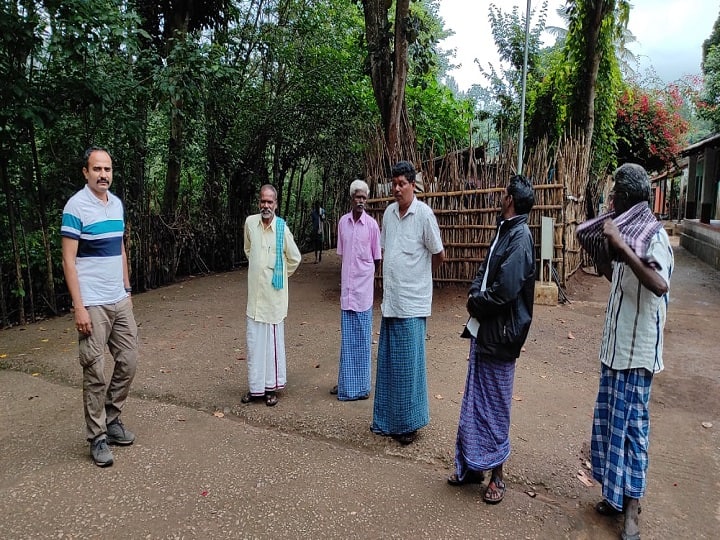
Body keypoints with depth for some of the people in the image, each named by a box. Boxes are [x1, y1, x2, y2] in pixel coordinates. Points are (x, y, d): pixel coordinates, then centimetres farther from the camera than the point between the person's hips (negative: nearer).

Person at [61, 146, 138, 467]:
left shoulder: (117, 203, 10)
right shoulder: (76, 206, -10)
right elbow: (68, 261, -12)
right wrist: (79, 307, -16)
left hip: (121, 301, 7)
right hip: (93, 305, -6)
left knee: (128, 362, 11)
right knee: (95, 374, 1)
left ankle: (112, 419, 29)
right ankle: (97, 437, 15)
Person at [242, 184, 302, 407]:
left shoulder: (282, 228, -10)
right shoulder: (250, 222, 0)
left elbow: (294, 258, 3)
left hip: (274, 293, -3)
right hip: (255, 292, 3)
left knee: (274, 340, 5)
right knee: (254, 341, 9)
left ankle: (271, 388, 16)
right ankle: (255, 387, 21)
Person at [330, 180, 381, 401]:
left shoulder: (372, 224, -6)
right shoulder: (343, 222, 5)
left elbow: (377, 258, 2)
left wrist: (366, 275, 8)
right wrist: (348, 277, 9)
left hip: (364, 289, -3)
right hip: (346, 287, 4)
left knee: (363, 338, 5)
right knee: (347, 338, 11)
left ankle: (361, 385, 16)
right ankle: (346, 383, 23)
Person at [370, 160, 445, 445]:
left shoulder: (424, 213, -10)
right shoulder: (388, 212, 8)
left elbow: (439, 255, -4)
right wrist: (389, 282, 12)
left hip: (412, 302, -6)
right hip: (390, 300, 6)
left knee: (409, 364, 3)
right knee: (387, 362, 13)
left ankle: (410, 423, 19)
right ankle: (387, 420, 28)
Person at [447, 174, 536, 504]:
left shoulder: (520, 238, -17)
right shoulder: (504, 231, 11)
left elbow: (505, 290, -24)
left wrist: (475, 302, -7)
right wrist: (474, 295, -3)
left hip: (499, 335, -9)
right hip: (483, 330, 9)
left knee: (493, 407, 5)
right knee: (474, 402, 16)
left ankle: (496, 475, 23)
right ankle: (471, 467, 31)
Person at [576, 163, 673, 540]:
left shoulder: (653, 236, -16)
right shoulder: (625, 231, 11)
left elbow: (660, 286, -33)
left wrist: (621, 246, -36)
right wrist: (601, 252, 12)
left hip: (637, 349, -9)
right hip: (615, 345, 9)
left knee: (630, 425, 0)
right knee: (609, 422, 15)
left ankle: (631, 509, 14)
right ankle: (617, 494, 30)